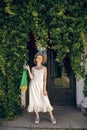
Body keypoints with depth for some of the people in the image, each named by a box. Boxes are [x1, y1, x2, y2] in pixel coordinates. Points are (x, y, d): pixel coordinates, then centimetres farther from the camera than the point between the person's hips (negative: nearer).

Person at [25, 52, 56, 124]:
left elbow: (45, 79, 1)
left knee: (46, 101, -7)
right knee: (35, 101, 2)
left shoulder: (44, 68, 6)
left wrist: (44, 88, -7)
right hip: (33, 86, 2)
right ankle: (37, 117, 12)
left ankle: (52, 117, -1)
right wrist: (28, 70, -1)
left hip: (41, 86, -2)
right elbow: (32, 78, 2)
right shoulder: (33, 68, 10)